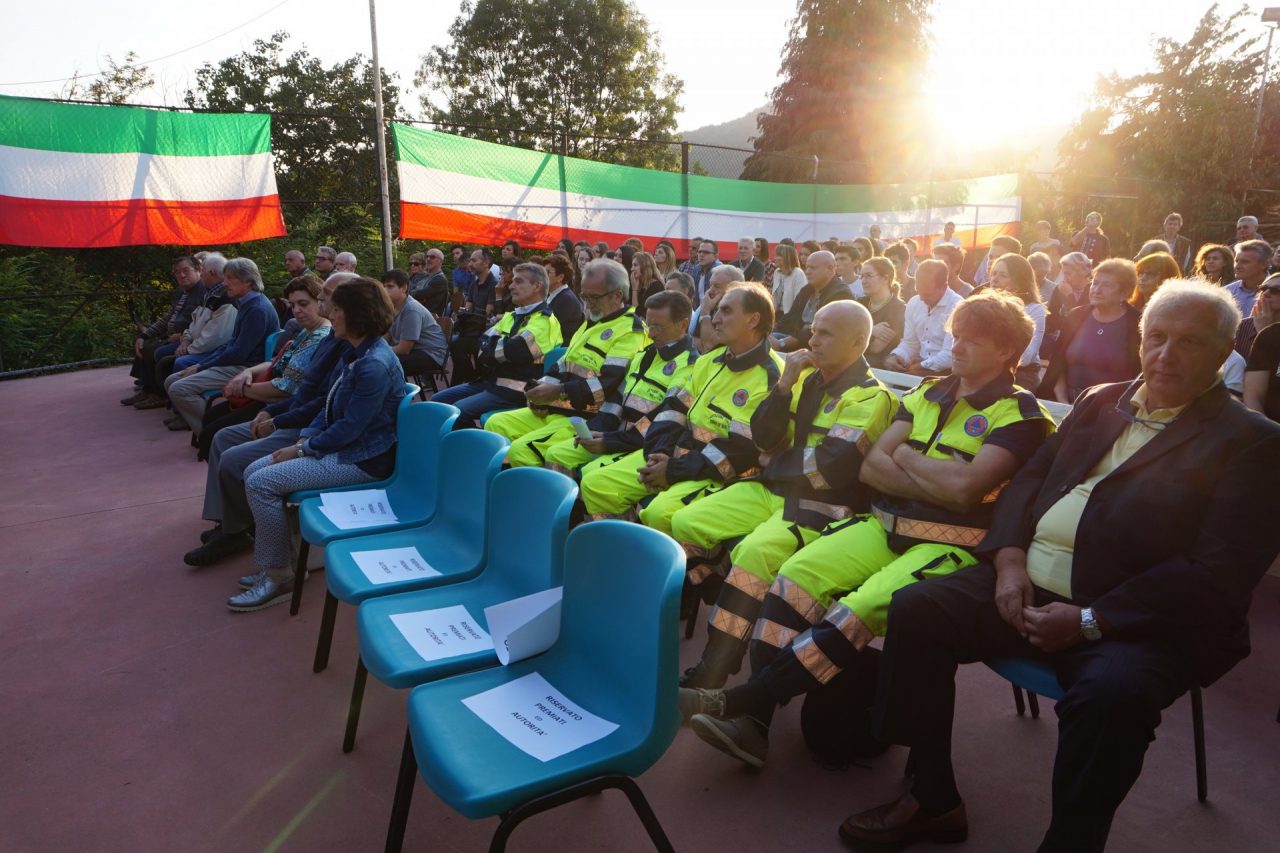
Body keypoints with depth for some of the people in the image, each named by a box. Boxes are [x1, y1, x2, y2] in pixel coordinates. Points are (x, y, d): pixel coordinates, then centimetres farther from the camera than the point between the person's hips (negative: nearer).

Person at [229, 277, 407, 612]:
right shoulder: (353, 355, 11)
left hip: (361, 459, -10)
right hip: (338, 446, 10)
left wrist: (302, 450, -13)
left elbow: (350, 427, -22)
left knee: (261, 483, -15)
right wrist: (304, 438, 2)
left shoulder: (375, 364, -22)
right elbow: (330, 409, 17)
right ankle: (279, 560, 15)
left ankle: (278, 577, -2)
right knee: (254, 471, 7)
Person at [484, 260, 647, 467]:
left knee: (521, 450, -24)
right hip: (556, 409, 10)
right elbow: (563, 365, 21)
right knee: (496, 424, 6)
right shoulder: (591, 323, 20)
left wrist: (558, 391, -25)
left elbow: (609, 383, -23)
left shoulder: (631, 331, -11)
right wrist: (542, 387, 1)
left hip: (587, 419, -10)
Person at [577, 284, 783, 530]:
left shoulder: (772, 379, -14)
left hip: (716, 472, -8)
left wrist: (675, 470, -18)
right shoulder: (710, 360, 12)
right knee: (594, 484, -1)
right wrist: (659, 454, -7)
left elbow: (740, 452, -20)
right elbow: (674, 409, 12)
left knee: (661, 511, -35)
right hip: (675, 453, 8)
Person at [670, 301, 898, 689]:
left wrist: (778, 459, -3)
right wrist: (784, 385, -6)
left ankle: (713, 672, -26)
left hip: (820, 506, -8)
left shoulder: (870, 398, -9)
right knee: (685, 523, -4)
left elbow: (828, 468, -19)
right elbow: (763, 437, 7)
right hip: (770, 489, 8)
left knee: (754, 552, -32)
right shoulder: (807, 377, 12)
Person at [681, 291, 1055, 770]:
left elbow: (965, 487, -19)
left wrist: (905, 459, -3)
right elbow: (871, 466, 7)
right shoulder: (929, 393, 17)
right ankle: (753, 719, -17)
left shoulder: (1019, 414, -2)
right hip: (887, 525, 6)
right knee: (797, 574, -16)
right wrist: (935, 484, -9)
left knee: (858, 612, -30)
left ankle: (738, 700, -21)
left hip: (951, 545, -6)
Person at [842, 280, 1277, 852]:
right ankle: (932, 798, 4)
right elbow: (1027, 480, 17)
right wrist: (1009, 559, -4)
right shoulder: (1100, 402, 17)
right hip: (1028, 586, 6)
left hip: (1133, 617, -5)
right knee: (915, 610, -9)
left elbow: (1218, 576, -12)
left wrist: (1088, 621, -18)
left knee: (1111, 692, -35)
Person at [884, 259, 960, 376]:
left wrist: (920, 366, -17)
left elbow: (950, 355, -20)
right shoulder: (913, 303, 8)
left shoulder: (957, 307, -14)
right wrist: (896, 356, -6)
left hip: (946, 372, -6)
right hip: (918, 368, 6)